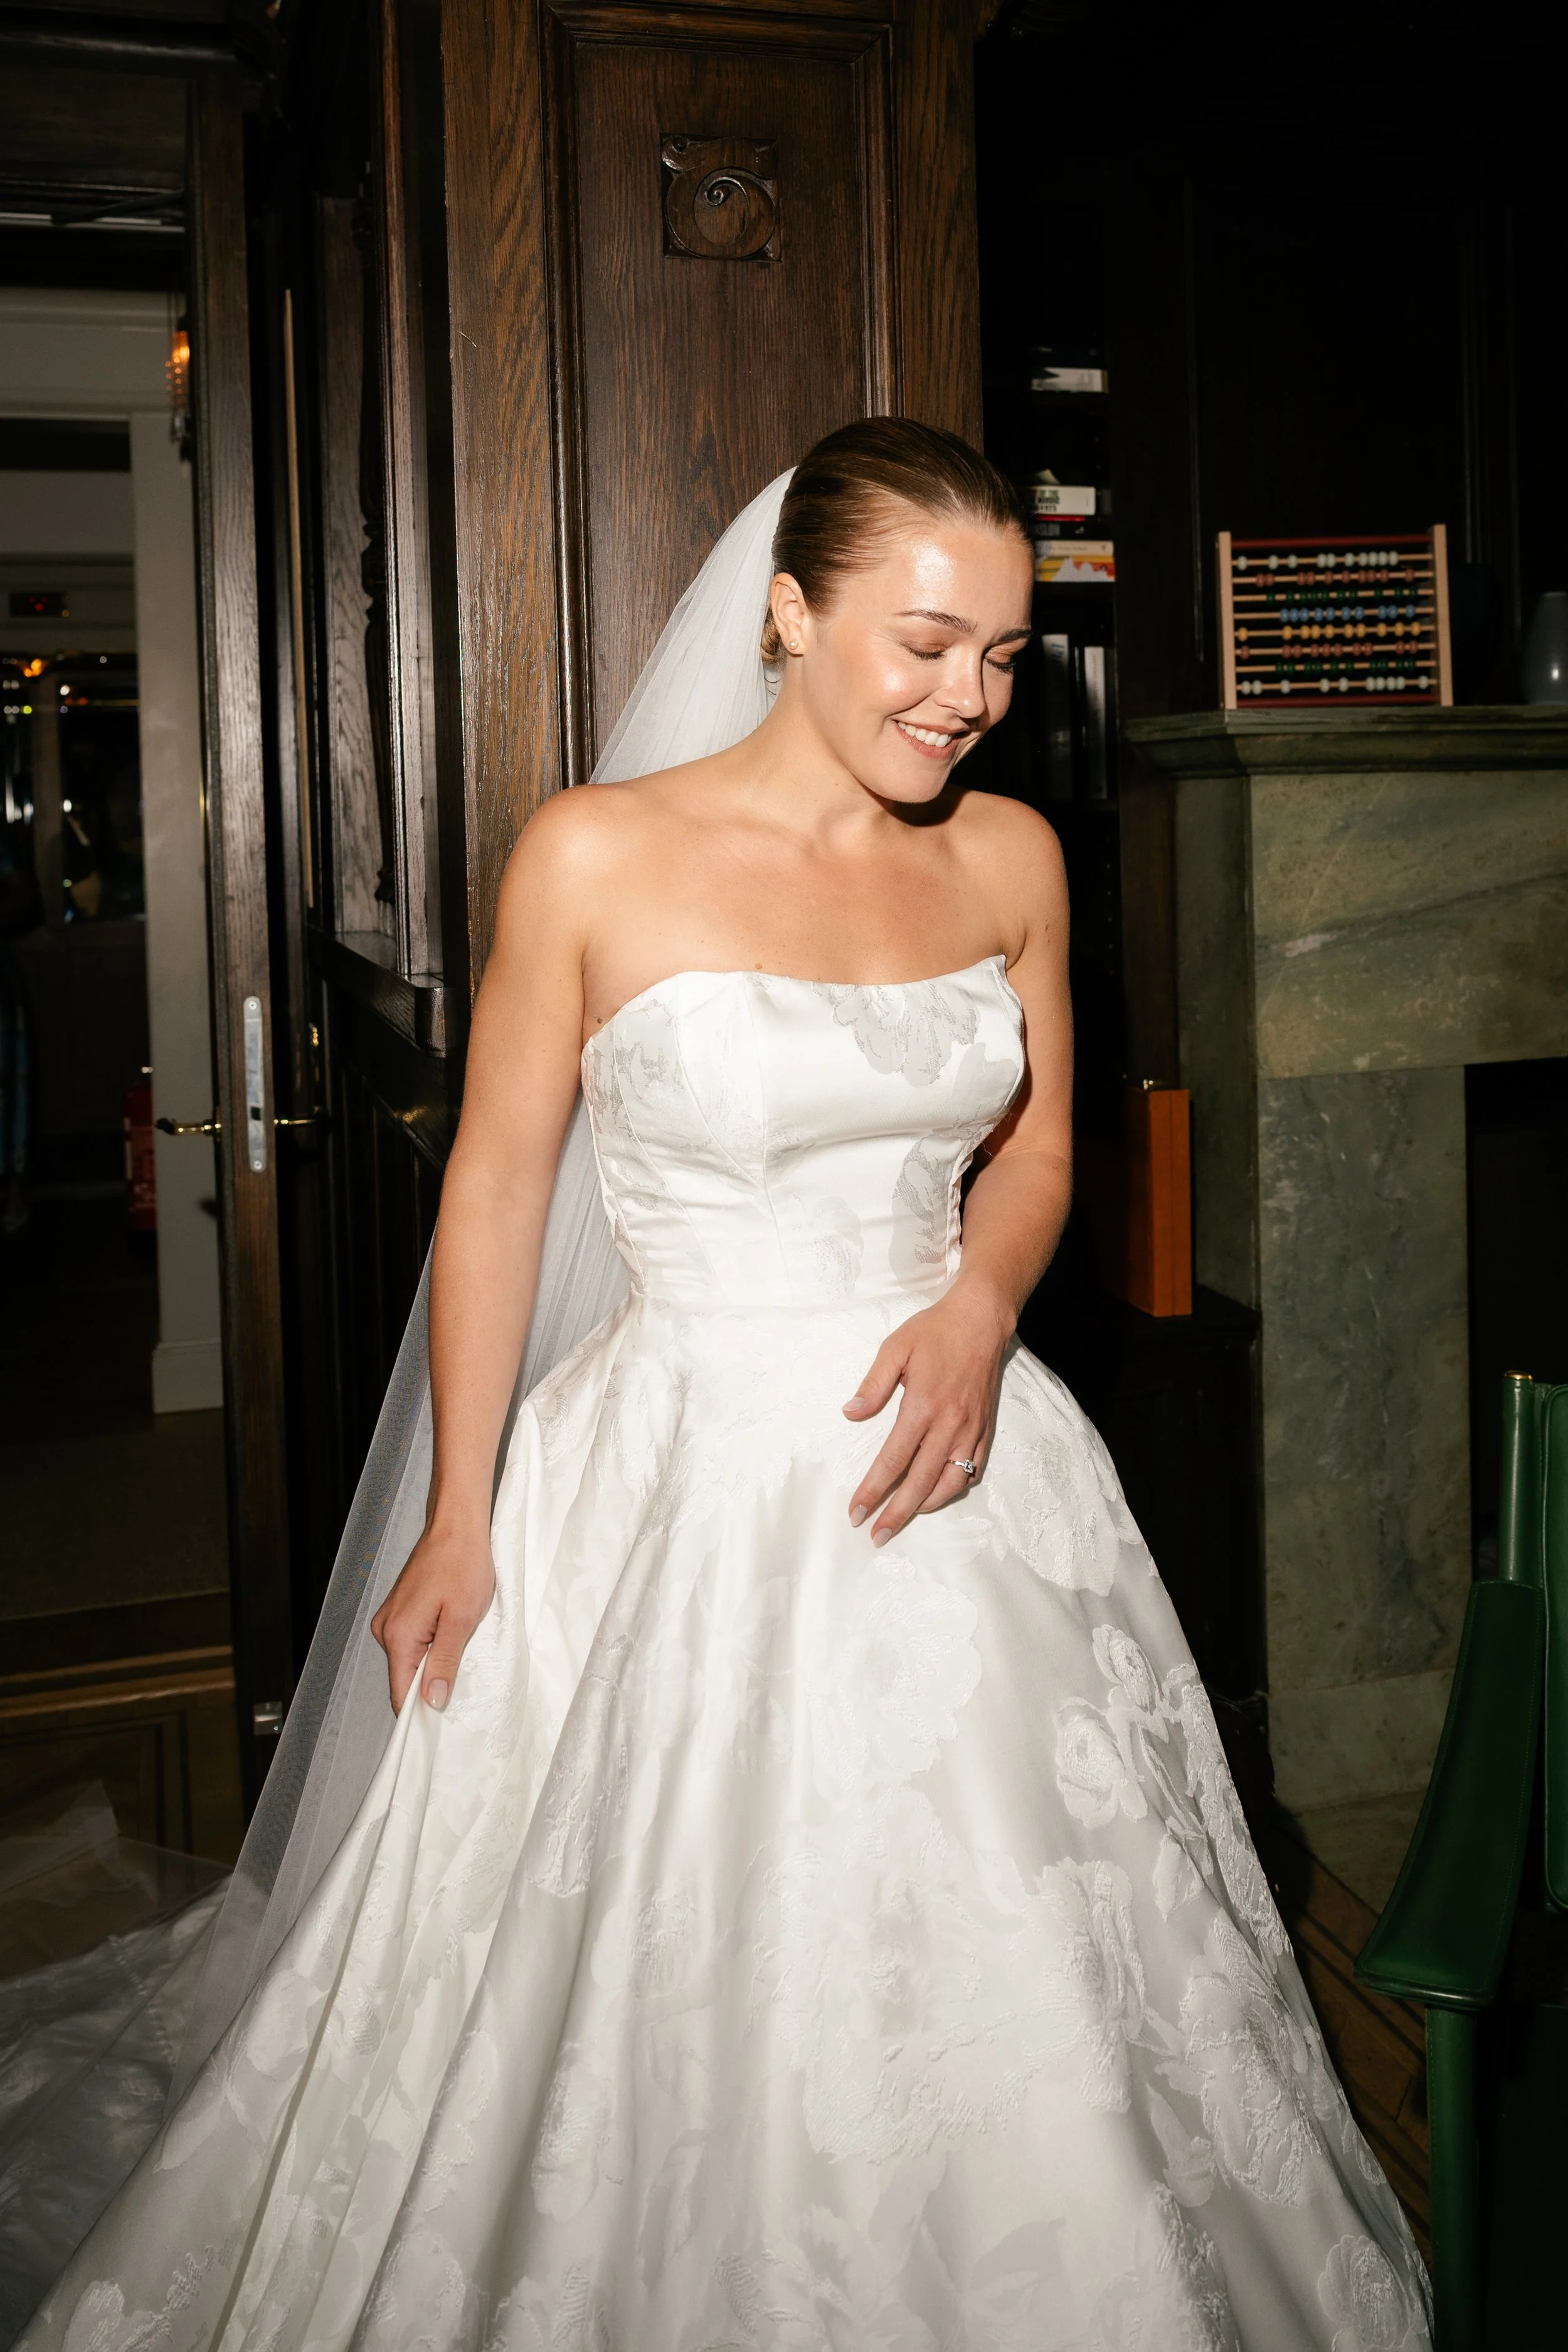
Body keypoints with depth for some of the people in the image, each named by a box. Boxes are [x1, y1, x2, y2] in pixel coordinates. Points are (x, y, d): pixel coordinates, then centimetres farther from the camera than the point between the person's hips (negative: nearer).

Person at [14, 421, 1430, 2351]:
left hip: (952, 1463, 4)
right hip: (687, 1486, -3)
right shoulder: (597, 856, -10)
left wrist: (982, 1303, -8)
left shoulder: (1011, 858, 1)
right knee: (663, 2004, 7)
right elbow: (498, 1182, -3)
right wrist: (457, 1519, -1)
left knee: (1018, 2000, 13)